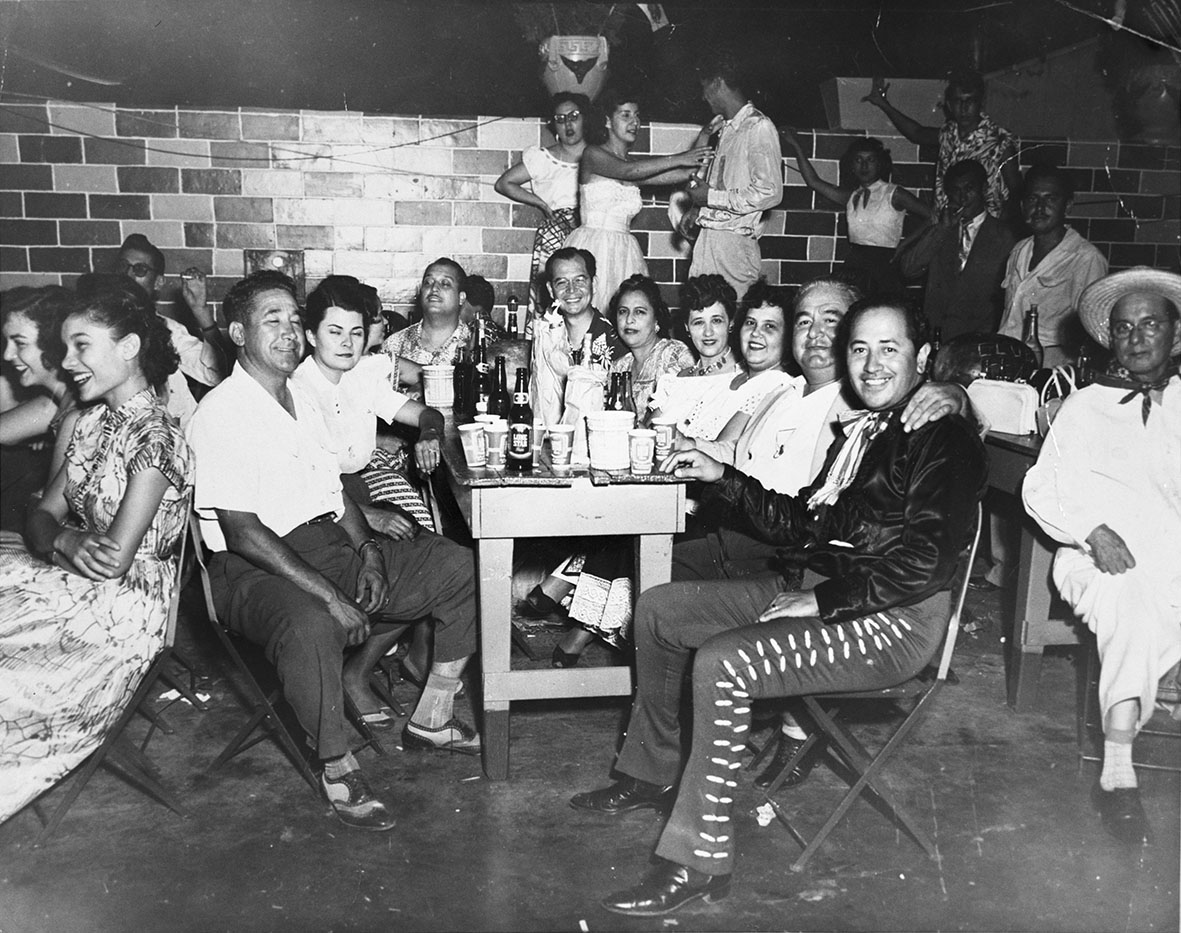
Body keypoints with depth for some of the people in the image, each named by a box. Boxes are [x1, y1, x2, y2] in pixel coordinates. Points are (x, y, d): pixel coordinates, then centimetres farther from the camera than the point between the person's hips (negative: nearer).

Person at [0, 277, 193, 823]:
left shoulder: (155, 438, -18)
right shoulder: (93, 421, 8)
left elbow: (116, 559, -20)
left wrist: (59, 537, -5)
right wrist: (66, 541, -16)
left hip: (121, 605, -8)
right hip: (69, 583, 8)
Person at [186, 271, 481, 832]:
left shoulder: (302, 399, 17)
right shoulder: (221, 414, -10)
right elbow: (242, 532, -18)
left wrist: (367, 551, 1)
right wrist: (329, 596, -24)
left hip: (332, 545, 9)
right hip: (256, 568, -8)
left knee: (462, 567, -2)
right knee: (310, 626, -42)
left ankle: (430, 721, 7)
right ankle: (337, 767, -17)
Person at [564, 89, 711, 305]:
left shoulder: (636, 162, 16)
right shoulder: (592, 154, 0)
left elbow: (684, 173, 7)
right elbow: (628, 171, -18)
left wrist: (705, 135, -2)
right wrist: (678, 159, -17)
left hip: (624, 252, 5)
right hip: (594, 246, -5)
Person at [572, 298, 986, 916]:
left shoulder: (944, 440, -11)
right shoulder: (860, 429, 16)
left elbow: (924, 562, -21)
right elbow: (800, 524, 18)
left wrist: (820, 601, -19)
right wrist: (722, 478, 13)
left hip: (891, 621, -9)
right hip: (812, 587, 10)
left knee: (721, 664, -30)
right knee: (657, 609, 8)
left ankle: (699, 861, -17)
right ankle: (651, 774, 23)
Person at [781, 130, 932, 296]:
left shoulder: (894, 194, 0)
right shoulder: (851, 196, 13)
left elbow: (933, 217, 0)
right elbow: (813, 181, 12)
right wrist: (797, 146, 10)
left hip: (884, 270, -4)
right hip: (853, 269, 4)